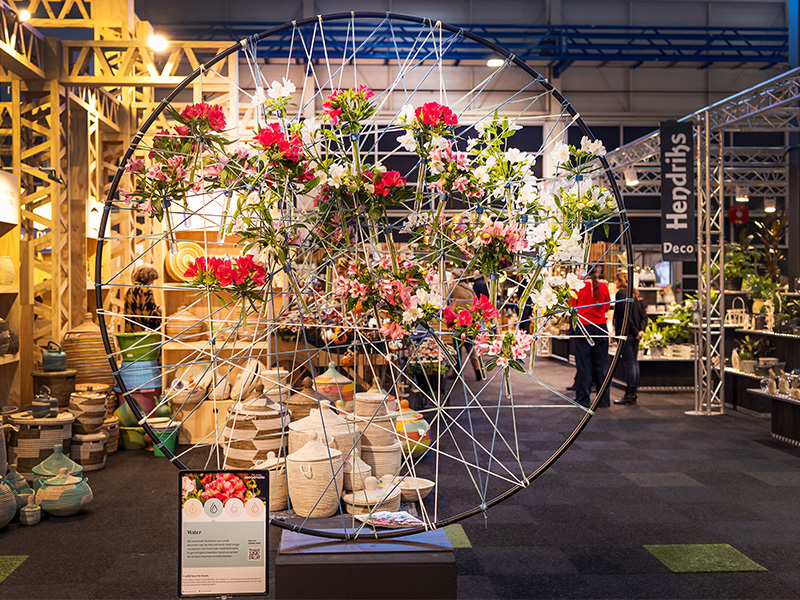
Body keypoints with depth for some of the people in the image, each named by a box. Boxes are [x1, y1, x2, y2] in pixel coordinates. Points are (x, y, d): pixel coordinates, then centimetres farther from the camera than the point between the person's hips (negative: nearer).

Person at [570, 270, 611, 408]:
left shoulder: (578, 287, -10)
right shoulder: (603, 286, -2)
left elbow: (573, 307, -1)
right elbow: (607, 306, 10)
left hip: (583, 327, -3)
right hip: (601, 327, 3)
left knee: (583, 365, 4)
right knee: (601, 365, 10)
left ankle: (583, 399, 7)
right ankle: (604, 400, 16)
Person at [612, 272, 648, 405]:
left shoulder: (621, 293, -11)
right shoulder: (636, 294, 14)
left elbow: (625, 315, -17)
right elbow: (644, 315, 9)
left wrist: (635, 332, -12)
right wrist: (641, 329, -1)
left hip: (626, 333, -8)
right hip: (635, 334, 8)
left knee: (629, 364, -6)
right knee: (634, 362, 11)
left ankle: (629, 395, -3)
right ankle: (633, 394, 16)